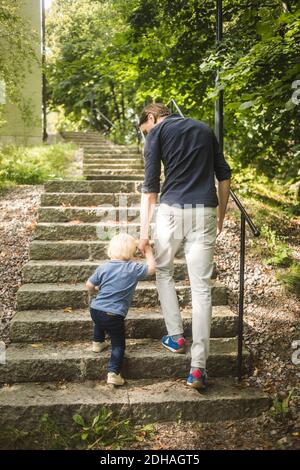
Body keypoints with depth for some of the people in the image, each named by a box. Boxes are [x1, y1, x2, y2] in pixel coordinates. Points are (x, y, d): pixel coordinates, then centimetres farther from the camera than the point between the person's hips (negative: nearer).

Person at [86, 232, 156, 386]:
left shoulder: (103, 267, 3)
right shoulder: (133, 268, -6)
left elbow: (89, 285, 5)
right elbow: (151, 269, 5)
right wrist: (148, 252, 17)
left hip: (96, 310, 4)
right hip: (115, 316, -4)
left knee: (99, 322, 39)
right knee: (118, 344, 9)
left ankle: (98, 342, 50)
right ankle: (113, 373, -1)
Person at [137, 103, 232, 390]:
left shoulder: (157, 132, 5)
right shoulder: (204, 129, 19)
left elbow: (150, 187, -2)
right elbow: (224, 175, 16)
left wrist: (143, 233, -1)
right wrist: (221, 215, 23)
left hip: (172, 211, -3)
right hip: (204, 214, 3)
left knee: (163, 271, 22)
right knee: (201, 288, 1)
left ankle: (176, 338, 23)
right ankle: (198, 368, -1)